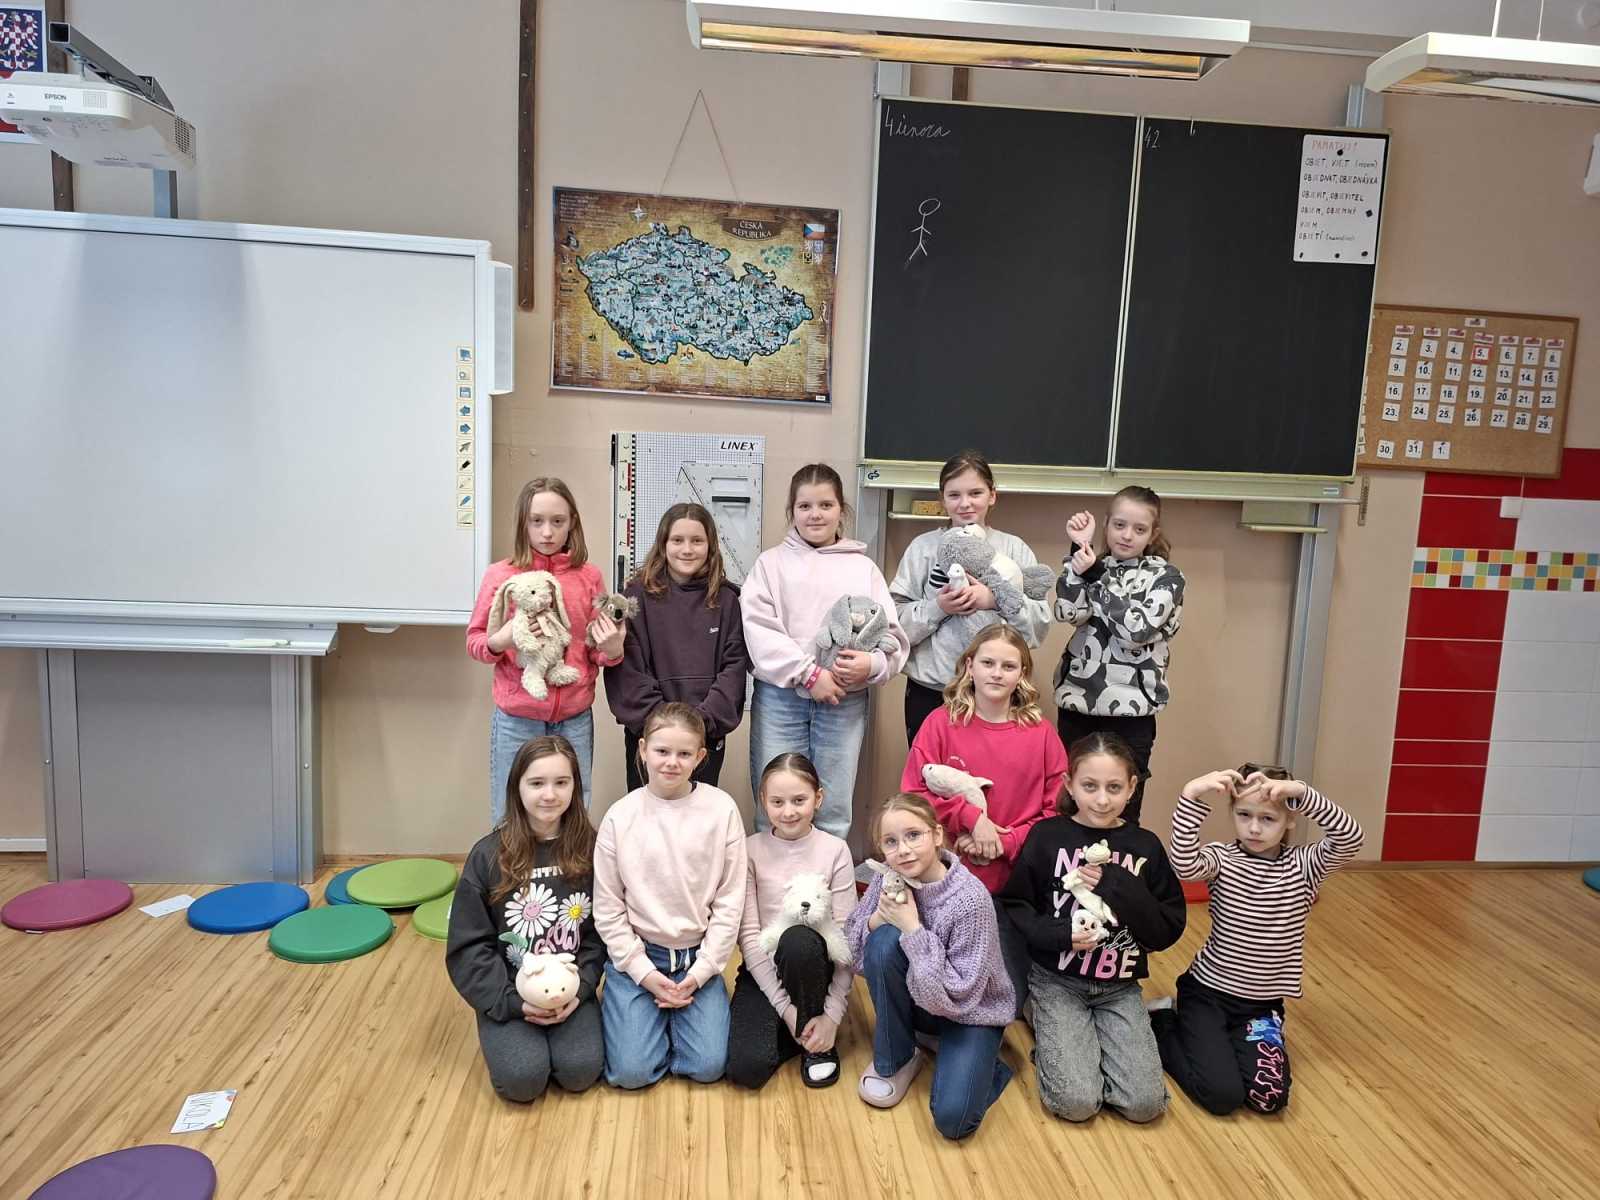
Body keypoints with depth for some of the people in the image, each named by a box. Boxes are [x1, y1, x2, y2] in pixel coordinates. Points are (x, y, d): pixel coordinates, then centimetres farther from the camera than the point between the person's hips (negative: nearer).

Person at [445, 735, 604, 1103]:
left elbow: (600, 932, 0)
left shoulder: (589, 849, -4)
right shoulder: (488, 855, -8)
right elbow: (468, 945, -6)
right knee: (522, 1078, -20)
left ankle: (560, 1028, 12)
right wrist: (512, 1001, -14)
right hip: (507, 994, 0)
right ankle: (502, 1035, 12)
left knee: (580, 1071, -20)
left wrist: (580, 989, -14)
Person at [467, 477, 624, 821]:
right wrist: (499, 641, -15)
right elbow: (475, 640, 6)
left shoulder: (588, 577, 3)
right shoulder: (500, 575, -1)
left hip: (574, 718, 1)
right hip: (517, 718, -1)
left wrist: (611, 649, -11)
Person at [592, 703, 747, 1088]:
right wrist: (645, 973, -9)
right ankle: (621, 1011, 19)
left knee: (708, 1066, -10)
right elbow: (608, 908, -3)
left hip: (698, 956, 1)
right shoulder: (621, 816, -8)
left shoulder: (721, 809, -8)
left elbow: (730, 901, -4)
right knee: (630, 1071, -11)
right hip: (636, 954, 0)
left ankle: (673, 1013, 19)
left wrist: (700, 972, -8)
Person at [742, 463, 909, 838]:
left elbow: (892, 633, 7)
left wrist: (873, 663, -15)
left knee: (834, 813, 6)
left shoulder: (863, 567, 11)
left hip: (845, 701, 1)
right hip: (781, 696, -1)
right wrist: (809, 674, -14)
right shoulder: (771, 562, 6)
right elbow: (758, 628, -6)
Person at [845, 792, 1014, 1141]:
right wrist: (877, 919, -27)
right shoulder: (889, 880, -15)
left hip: (971, 1010, -4)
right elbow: (853, 956, -7)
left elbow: (955, 996, -28)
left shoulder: (971, 899, -29)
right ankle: (896, 1058, -5)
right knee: (884, 942, -27)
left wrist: (912, 928, -32)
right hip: (915, 1000, 4)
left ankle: (984, 1064, 9)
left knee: (953, 1120, -25)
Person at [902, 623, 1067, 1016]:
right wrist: (971, 818, -18)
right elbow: (913, 793, -7)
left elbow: (1057, 809, -1)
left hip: (1014, 884, 1)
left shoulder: (1041, 733, -1)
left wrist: (1005, 843, -13)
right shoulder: (941, 723, -4)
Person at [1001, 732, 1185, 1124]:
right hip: (1057, 981, -2)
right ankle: (1052, 1036, 14)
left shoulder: (1145, 846, -3)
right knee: (1077, 1102, -16)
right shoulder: (1047, 837, -8)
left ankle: (1087, 1040, 15)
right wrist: (1061, 934, -21)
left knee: (1146, 1103, -12)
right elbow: (1014, 909, -3)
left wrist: (1116, 886, -19)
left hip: (1120, 987, 2)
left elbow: (1168, 931, -5)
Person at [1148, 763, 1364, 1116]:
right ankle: (1161, 1025, 10)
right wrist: (1191, 798, -44)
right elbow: (1184, 864, -34)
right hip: (1207, 992, -3)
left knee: (1269, 1097, -14)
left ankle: (1206, 1040, 13)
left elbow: (1350, 838, -23)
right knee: (1223, 1096, -16)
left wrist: (1301, 792, -37)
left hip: (1262, 1004, 3)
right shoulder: (1222, 858, -10)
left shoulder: (1303, 865, -4)